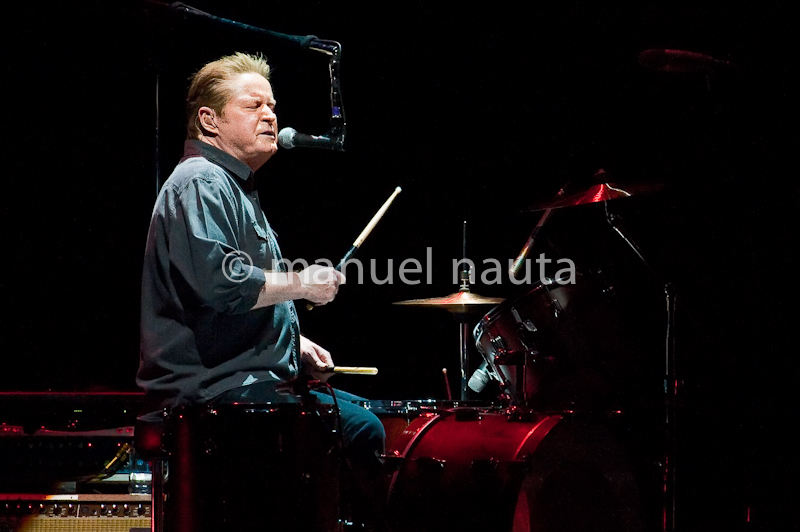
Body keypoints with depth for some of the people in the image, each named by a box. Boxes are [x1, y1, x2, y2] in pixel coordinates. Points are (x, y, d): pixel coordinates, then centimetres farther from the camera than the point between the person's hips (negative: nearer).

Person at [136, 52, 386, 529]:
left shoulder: (236, 186, 24)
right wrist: (301, 284, -16)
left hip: (250, 378, 11)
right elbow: (218, 280, -28)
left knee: (370, 414, 14)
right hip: (214, 389, -11)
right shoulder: (199, 184, -12)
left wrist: (297, 343, 17)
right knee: (362, 432, -23)